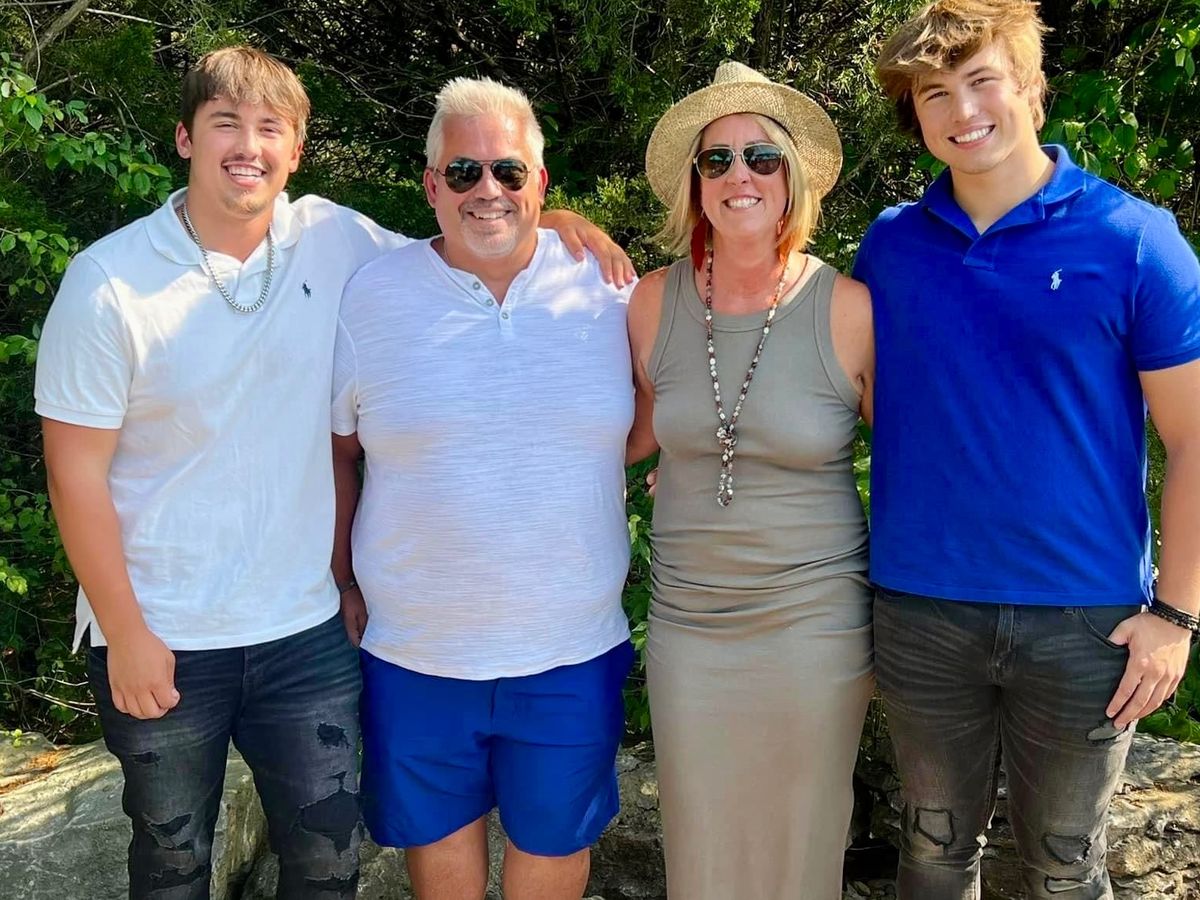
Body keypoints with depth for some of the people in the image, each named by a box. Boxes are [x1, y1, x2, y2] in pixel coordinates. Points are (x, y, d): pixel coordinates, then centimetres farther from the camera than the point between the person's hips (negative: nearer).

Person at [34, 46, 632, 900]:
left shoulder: (333, 240, -4)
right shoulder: (109, 282, -10)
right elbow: (77, 471, -8)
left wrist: (555, 221, -12)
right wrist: (123, 633, -8)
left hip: (306, 630, 2)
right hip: (162, 640, -1)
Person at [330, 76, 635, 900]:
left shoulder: (606, 290, -3)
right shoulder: (370, 297, -4)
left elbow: (645, 426, 9)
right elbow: (336, 449, 4)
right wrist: (344, 584, 4)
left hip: (572, 647, 1)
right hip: (415, 648, 0)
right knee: (436, 826, 19)